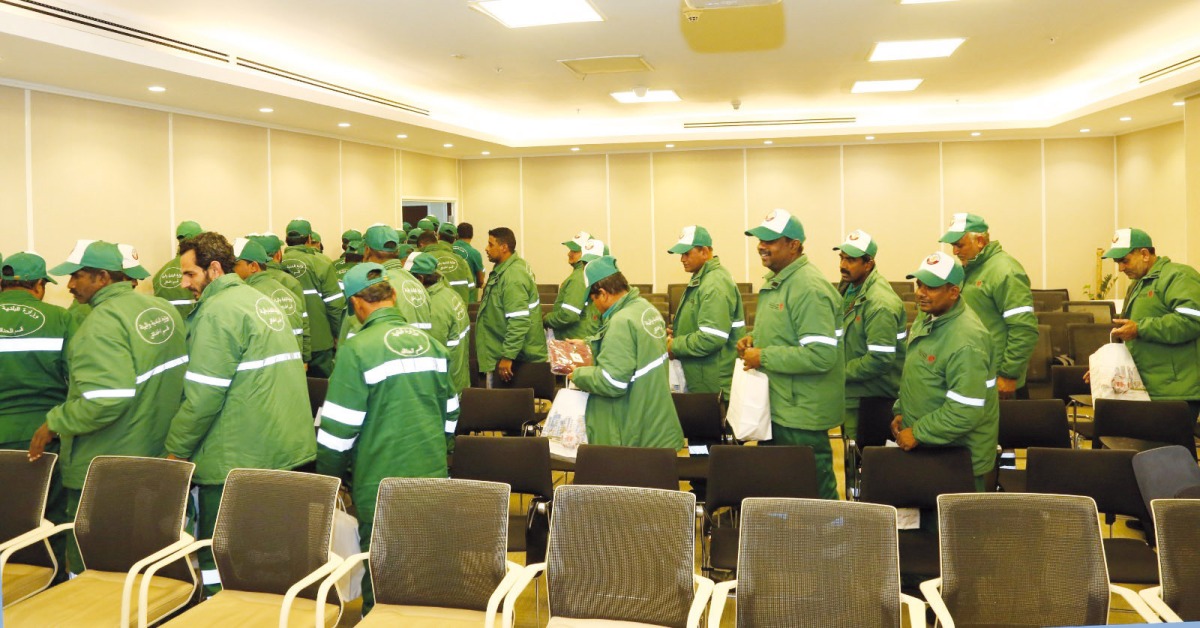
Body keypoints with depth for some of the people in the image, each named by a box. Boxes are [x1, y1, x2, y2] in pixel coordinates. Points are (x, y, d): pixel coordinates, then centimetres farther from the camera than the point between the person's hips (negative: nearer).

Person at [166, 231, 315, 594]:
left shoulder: (218, 310, -13)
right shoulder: (263, 301, 14)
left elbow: (203, 395, -18)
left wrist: (176, 449, -6)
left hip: (239, 460, -9)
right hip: (289, 451, 9)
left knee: (219, 567, 4)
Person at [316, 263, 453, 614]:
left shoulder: (358, 349, -13)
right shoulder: (429, 343, 4)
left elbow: (339, 428, -12)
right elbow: (449, 412, 13)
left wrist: (328, 479, 4)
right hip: (433, 479, 5)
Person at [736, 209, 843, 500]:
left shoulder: (810, 289, -20)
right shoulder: (774, 281, 11)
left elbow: (821, 356, -28)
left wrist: (763, 357, -22)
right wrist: (753, 338, 5)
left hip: (800, 414, -10)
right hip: (776, 407, 10)